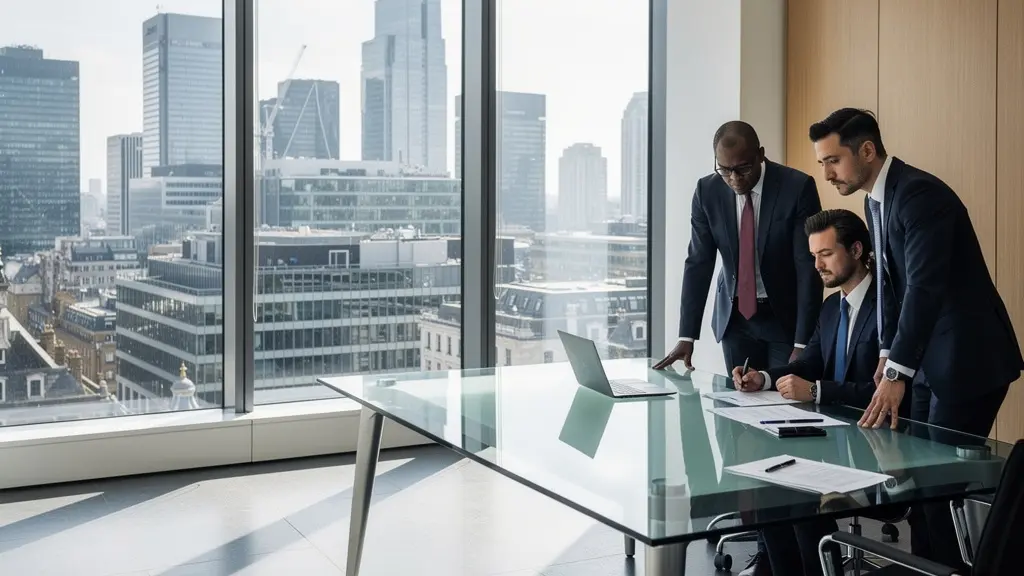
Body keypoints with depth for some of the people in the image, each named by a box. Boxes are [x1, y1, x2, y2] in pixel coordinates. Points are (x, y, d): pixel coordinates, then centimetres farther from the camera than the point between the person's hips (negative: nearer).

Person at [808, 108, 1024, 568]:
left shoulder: (919, 193, -20)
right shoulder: (875, 201, 10)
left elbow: (926, 286, -29)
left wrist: (898, 373, -32)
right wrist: (888, 352, 8)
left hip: (968, 356, -9)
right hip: (930, 356, 9)